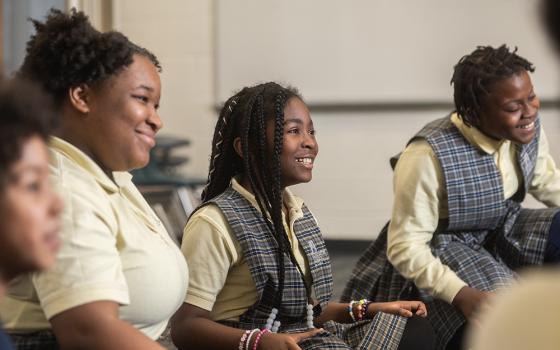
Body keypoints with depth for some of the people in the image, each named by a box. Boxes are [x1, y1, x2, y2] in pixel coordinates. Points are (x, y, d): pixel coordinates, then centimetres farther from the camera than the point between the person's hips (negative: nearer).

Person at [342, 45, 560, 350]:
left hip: (504, 231, 7)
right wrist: (462, 295, -38)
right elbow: (405, 247, -27)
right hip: (447, 247, -7)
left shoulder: (529, 129, -10)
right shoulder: (427, 158, -31)